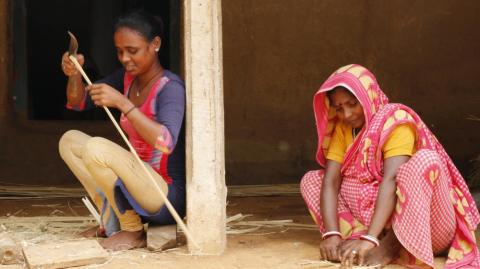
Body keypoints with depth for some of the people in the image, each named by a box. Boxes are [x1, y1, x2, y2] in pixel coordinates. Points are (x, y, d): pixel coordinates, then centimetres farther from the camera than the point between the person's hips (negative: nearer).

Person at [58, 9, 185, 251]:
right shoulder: (127, 77, 7)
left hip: (168, 197, -9)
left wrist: (122, 103, -35)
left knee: (97, 148, -28)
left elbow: (165, 143, -33)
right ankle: (111, 220, 6)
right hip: (141, 184, 9)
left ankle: (133, 231, -10)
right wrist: (74, 75, -8)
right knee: (70, 140, 10)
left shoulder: (170, 87, -17)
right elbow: (78, 102, 13)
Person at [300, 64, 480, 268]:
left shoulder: (396, 121, -16)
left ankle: (391, 245, -23)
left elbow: (391, 180, -29)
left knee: (426, 159, -32)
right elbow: (330, 182, -10)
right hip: (380, 219, 6)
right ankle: (386, 241, -18)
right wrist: (332, 234, -27)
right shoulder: (342, 129, 2)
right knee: (311, 180, -3)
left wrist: (368, 239, -40)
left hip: (425, 222, -5)